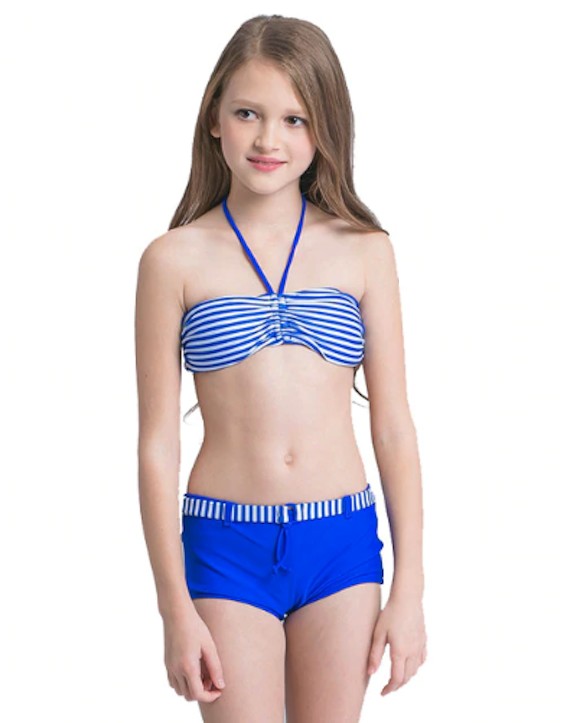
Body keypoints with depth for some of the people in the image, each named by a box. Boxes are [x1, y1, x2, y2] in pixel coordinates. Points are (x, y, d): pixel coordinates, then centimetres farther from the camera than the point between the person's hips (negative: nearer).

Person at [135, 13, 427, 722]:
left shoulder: (364, 250, 2)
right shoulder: (175, 259, -3)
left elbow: (394, 428, 4)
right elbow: (157, 443, -2)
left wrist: (408, 588, 2)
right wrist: (176, 608, -4)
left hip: (343, 542, 2)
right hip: (226, 546, -2)